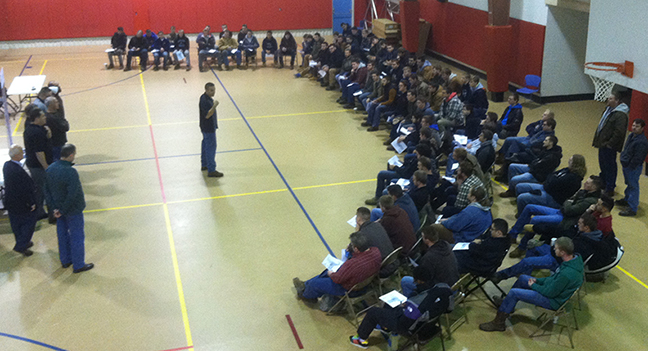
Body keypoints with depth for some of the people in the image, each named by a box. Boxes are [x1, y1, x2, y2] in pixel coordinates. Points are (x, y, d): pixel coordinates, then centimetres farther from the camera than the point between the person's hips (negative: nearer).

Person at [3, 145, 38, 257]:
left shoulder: (7, 165, -5)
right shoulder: (18, 171, -33)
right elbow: (25, 190, -27)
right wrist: (31, 203, -15)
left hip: (10, 201, 9)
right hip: (22, 204, -9)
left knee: (16, 224, 23)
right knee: (29, 223, 11)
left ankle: (22, 243, 43)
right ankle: (21, 246, 17)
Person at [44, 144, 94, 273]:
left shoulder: (50, 169, -6)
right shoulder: (71, 172, -29)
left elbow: (47, 190, -1)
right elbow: (72, 195, -28)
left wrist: (55, 208, -1)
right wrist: (62, 211, -15)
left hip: (60, 208, 7)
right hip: (73, 210, -7)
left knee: (62, 234, 21)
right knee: (77, 237, 7)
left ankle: (65, 260, 37)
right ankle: (78, 265, 19)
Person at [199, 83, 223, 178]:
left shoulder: (205, 97, 5)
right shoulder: (205, 101, -26)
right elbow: (207, 115, -31)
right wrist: (214, 106, -37)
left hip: (207, 127, 11)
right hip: (208, 128, -11)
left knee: (206, 145, 22)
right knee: (211, 148, -8)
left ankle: (204, 165, 37)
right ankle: (211, 171, -6)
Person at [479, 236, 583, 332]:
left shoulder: (567, 274, -37)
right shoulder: (575, 259, -6)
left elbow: (549, 292, -26)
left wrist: (533, 285, -9)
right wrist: (537, 280, 3)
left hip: (553, 301, -10)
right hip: (552, 289, 10)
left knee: (514, 293, -12)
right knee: (522, 278, 18)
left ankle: (499, 323, 3)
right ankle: (507, 305, 36)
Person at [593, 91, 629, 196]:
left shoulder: (620, 115, -24)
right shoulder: (609, 109, 7)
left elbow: (619, 132, -27)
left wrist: (610, 143, -21)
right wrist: (597, 139, 17)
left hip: (609, 147, -10)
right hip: (602, 143, 10)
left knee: (609, 167, 1)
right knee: (603, 165, 23)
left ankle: (609, 190, 11)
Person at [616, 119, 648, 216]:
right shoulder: (631, 135, 4)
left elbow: (637, 158, -24)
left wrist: (629, 167, -17)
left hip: (634, 168, -10)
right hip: (626, 165, 10)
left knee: (633, 186, -2)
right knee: (629, 184, 26)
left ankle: (632, 209, 3)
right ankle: (627, 200, 45)